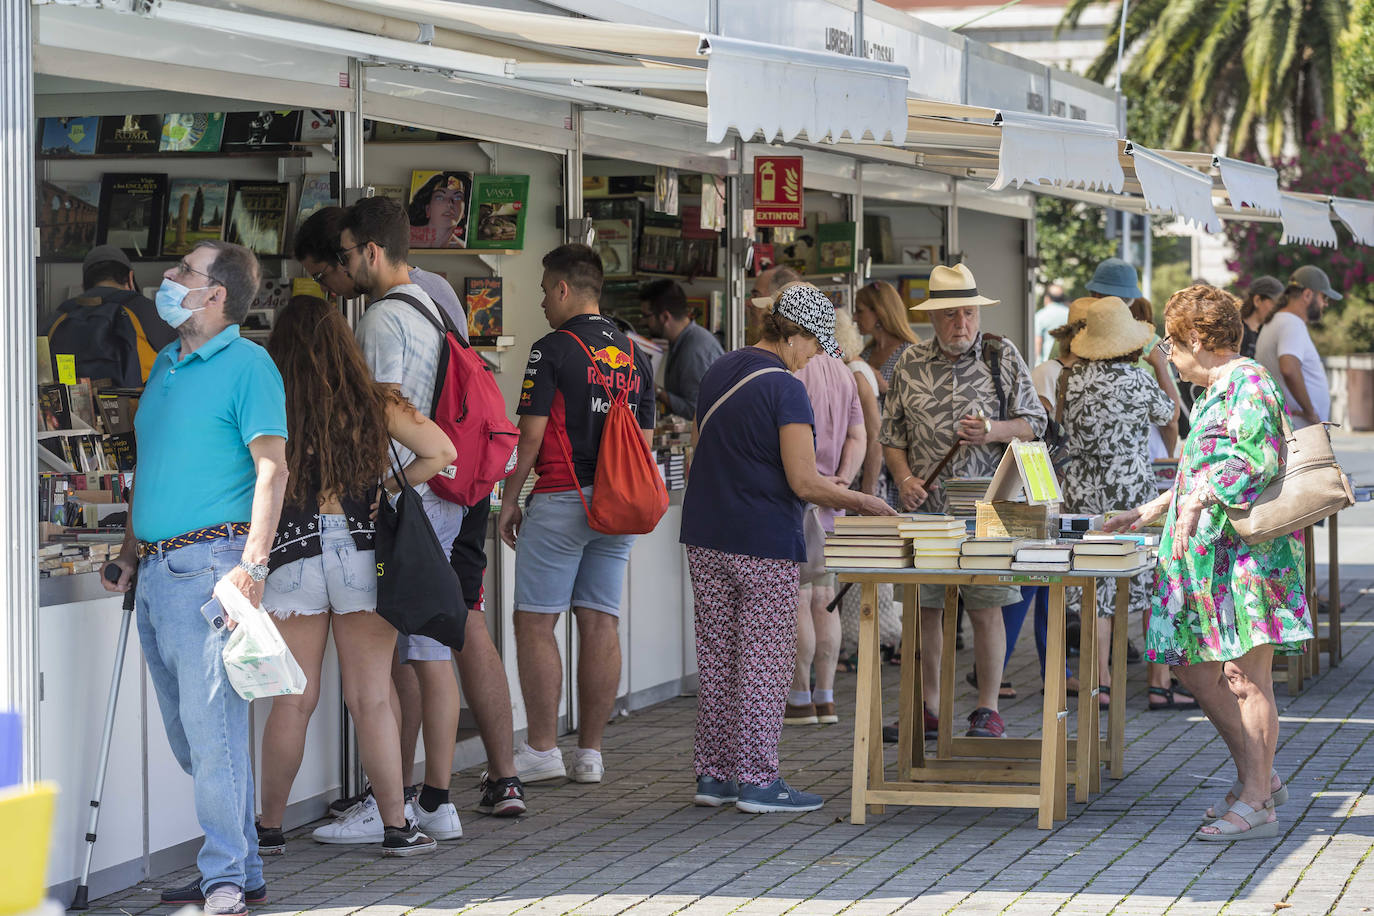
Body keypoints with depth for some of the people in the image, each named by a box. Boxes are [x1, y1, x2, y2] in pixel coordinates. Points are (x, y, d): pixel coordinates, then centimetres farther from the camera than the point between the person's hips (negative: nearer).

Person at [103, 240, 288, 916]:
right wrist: (131, 550, 20)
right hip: (156, 572, 8)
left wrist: (252, 564, -21)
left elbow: (271, 467, -13)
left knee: (212, 724, -11)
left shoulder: (247, 365, -6)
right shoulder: (165, 365, 18)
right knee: (186, 731, 9)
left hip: (209, 565, -8)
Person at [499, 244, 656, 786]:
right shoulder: (635, 357, 12)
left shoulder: (553, 350, -9)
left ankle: (542, 749, -4)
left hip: (561, 499, -7)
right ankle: (590, 753, 6)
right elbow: (645, 439, 15)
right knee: (601, 624, 5)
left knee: (535, 623, -1)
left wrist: (509, 499, -2)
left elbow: (530, 435, -11)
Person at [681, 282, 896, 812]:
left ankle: (712, 774, 15)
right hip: (763, 546, -7)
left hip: (705, 539, 7)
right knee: (763, 666, -1)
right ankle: (757, 781, 1)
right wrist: (861, 503, -5)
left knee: (716, 660, 12)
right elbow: (804, 483, -17)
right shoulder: (785, 388, -14)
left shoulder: (717, 374, 11)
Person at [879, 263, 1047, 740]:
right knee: (924, 606, 6)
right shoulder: (910, 363, 7)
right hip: (925, 505, 2)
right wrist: (904, 479, -4)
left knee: (986, 608, -4)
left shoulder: (1002, 356, 3)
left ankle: (987, 711, 5)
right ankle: (929, 706, 18)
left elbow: (1034, 423, 4)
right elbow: (892, 432, 13)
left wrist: (992, 430, -14)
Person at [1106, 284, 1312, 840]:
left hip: (1248, 547, -11)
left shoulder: (1248, 382, -10)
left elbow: (1257, 459, -23)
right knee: (1192, 664, 10)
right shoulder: (1215, 391, 21)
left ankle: (1256, 804, -4)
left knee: (1246, 674, -8)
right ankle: (1257, 777, 20)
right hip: (1209, 552, 11)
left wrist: (1199, 502, -26)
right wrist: (1155, 509, 30)